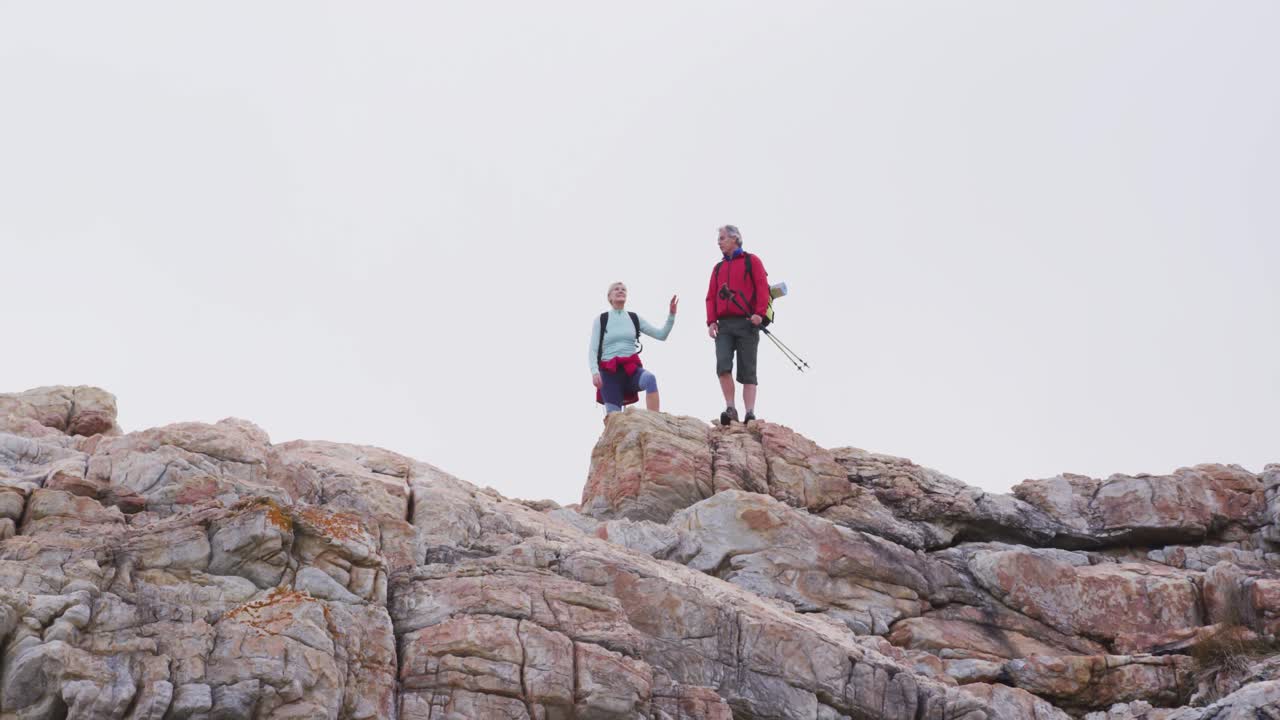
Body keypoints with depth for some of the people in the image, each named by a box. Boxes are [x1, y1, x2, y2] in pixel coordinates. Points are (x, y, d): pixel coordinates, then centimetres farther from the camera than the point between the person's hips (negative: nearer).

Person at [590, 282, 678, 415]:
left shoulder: (635, 319, 16)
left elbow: (662, 334, 14)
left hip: (631, 369, 0)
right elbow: (592, 350, 2)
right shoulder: (600, 320, 9)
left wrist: (672, 314, -1)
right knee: (613, 416, -20)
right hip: (609, 372, 0)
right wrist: (594, 372, -16)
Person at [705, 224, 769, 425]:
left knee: (747, 371, -4)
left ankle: (750, 414, -7)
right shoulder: (718, 268, 21)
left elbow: (763, 287, -2)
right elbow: (711, 296, 16)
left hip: (747, 323, -3)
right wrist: (711, 321, 0)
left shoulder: (751, 261, 9)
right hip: (724, 324, 3)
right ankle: (730, 409, -13)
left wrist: (759, 313, -16)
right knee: (723, 365, -16)